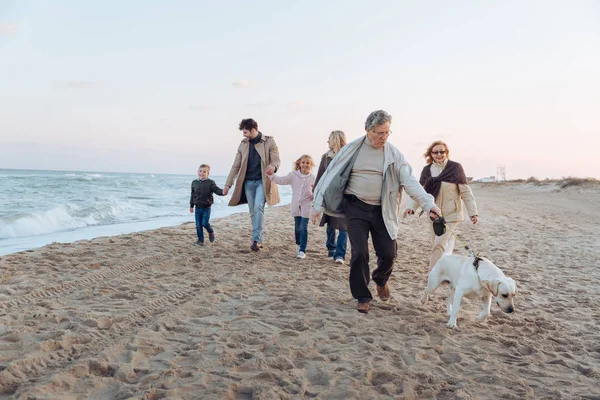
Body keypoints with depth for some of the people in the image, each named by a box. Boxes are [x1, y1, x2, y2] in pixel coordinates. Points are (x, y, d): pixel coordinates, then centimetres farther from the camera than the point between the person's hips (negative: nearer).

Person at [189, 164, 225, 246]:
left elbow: (217, 190, -17)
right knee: (198, 225, 4)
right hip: (198, 208, 4)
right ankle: (200, 240, 15)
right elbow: (193, 195, 14)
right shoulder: (194, 182, 6)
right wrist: (191, 205, 17)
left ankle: (211, 231, 20)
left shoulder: (210, 183, -7)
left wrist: (222, 192, -40)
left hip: (206, 207, -4)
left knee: (205, 223, -11)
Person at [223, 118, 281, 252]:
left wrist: (273, 166, -32)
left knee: (258, 207, -21)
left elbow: (276, 160, -7)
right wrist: (228, 184, 5)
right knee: (253, 212, 6)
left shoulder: (269, 142, -3)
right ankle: (258, 240, 14)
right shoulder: (243, 144, 8)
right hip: (248, 182, 4)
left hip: (262, 181, -4)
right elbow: (236, 166, 9)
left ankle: (256, 239, -19)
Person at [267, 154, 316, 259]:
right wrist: (272, 175, -14)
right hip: (296, 205, 2)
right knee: (297, 227, 14)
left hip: (306, 205, -2)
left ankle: (302, 250, -4)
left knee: (303, 228, -7)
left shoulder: (312, 177, -1)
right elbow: (281, 180, -2)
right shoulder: (293, 175, -1)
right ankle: (298, 244, 37)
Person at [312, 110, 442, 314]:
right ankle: (362, 297, 12)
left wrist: (428, 203, -23)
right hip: (356, 207, -1)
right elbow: (331, 175, 0)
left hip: (381, 211, 2)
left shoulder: (393, 154, -1)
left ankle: (381, 280, 37)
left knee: (388, 254, 2)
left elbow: (410, 181, -8)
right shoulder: (352, 149, -3)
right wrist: (318, 205, -3)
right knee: (360, 253, -7)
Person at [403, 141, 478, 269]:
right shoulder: (427, 170, 2)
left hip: (451, 213, -5)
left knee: (439, 244, -12)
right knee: (436, 244, 12)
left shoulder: (455, 167, -10)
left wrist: (472, 211, -10)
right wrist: (411, 207, -11)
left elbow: (465, 191, -7)